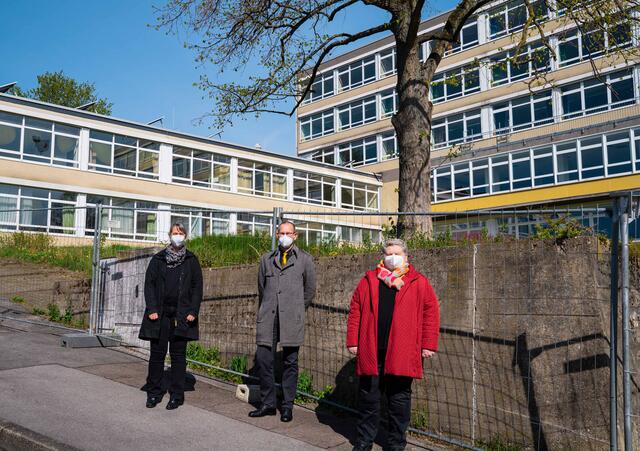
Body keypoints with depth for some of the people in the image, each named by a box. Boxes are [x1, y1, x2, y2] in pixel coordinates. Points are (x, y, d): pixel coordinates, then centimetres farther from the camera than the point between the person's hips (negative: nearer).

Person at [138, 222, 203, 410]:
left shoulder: (191, 261, 7)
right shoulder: (158, 259, 8)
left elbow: (197, 287, 4)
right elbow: (149, 284, 5)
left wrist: (193, 311, -6)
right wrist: (152, 309, -6)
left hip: (182, 316, -1)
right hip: (160, 315, 1)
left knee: (178, 355, 4)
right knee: (157, 354, 6)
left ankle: (176, 395, 11)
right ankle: (154, 392, 16)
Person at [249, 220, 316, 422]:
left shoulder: (305, 259, 5)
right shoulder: (266, 259, 14)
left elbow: (310, 290, 12)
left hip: (291, 319, -2)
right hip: (268, 317, 3)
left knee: (290, 363, 4)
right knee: (263, 359, -1)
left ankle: (287, 406, 15)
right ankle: (268, 403, 14)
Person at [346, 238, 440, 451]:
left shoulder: (418, 283, 3)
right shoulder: (369, 281, 8)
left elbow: (431, 313, 0)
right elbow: (355, 312, 7)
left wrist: (428, 344, -5)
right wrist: (352, 341, 2)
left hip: (402, 354, -1)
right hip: (371, 353, 2)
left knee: (399, 400, 8)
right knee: (368, 398, 10)